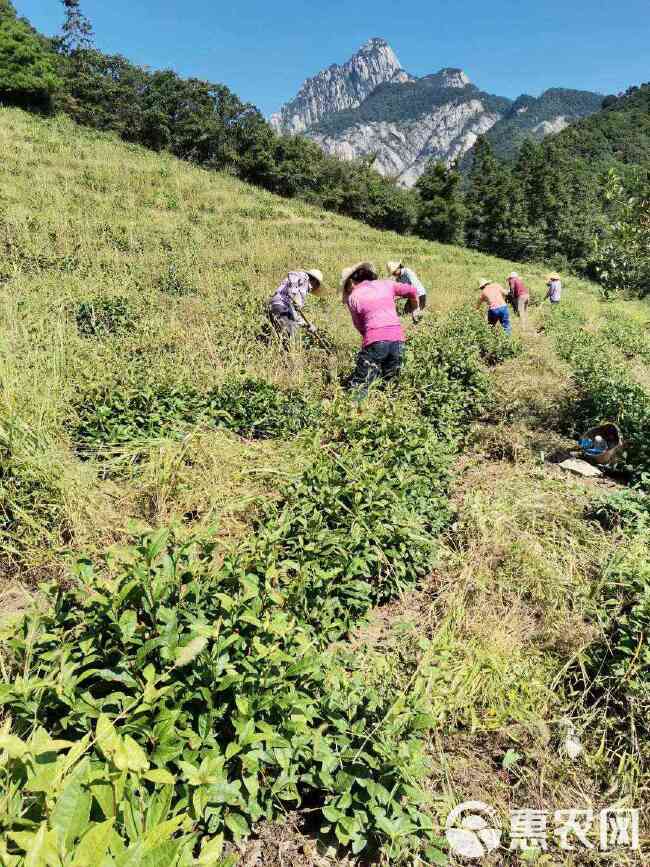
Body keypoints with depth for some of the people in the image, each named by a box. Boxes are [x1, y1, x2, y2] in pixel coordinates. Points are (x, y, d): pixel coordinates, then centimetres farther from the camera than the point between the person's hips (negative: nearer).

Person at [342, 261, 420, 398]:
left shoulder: (353, 297, 8)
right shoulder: (386, 284, 18)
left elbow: (359, 326, 11)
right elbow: (412, 291, 25)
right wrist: (415, 310, 40)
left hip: (375, 342, -4)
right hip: (398, 340, 5)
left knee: (357, 388, -4)